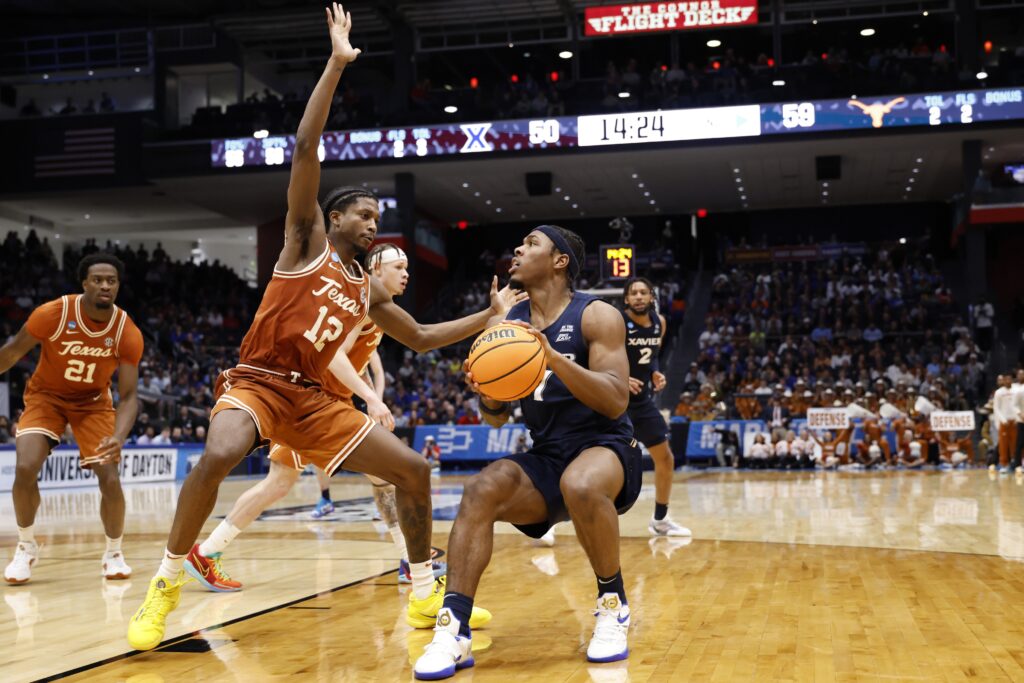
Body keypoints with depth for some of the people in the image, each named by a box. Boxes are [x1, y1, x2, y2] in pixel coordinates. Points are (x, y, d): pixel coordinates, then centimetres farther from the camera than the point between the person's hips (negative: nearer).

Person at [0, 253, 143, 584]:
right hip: (46, 396, 0)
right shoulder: (52, 314, -27)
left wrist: (119, 437, -40)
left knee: (110, 480, -13)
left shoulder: (128, 333, -24)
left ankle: (113, 553, 12)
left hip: (94, 402, 1)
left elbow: (128, 395, -22)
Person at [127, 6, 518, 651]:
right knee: (218, 458, -37)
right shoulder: (307, 238, 1)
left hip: (314, 399, 6)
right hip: (256, 382, -6)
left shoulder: (369, 290, 15)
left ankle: (426, 596, 12)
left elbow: (421, 338, 26)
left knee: (413, 468, -1)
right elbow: (305, 151, -10)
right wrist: (336, 65, -15)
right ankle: (166, 586, -16)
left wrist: (491, 314, 20)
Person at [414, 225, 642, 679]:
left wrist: (553, 357, -32)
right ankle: (454, 630, -24)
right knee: (480, 491, -23)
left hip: (606, 448, -4)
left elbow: (617, 401, -21)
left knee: (581, 486, -38)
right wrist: (485, 393, -14)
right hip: (546, 458, 5)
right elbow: (496, 418, 10)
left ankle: (613, 605, -12)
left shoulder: (596, 316, -9)